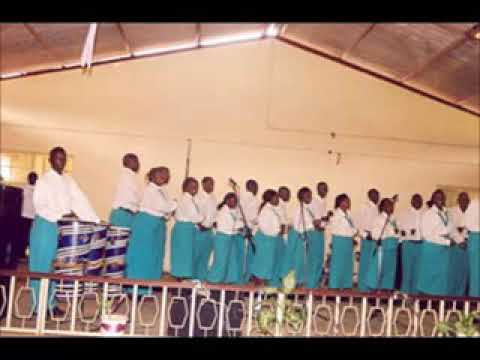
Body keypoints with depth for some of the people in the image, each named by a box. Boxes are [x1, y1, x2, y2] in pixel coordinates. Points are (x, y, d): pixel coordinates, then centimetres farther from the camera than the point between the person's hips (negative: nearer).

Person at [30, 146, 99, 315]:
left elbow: (81, 201, 4)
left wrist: (96, 221, -5)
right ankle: (39, 305, 7)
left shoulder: (69, 181, 11)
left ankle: (51, 303, 17)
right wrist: (62, 215, -24)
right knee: (42, 266, 0)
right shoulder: (43, 180, -6)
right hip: (45, 226, -6)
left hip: (63, 227, 6)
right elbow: (39, 206, -14)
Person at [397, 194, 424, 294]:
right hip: (408, 243, -2)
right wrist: (409, 232, -16)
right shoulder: (405, 214, 7)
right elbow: (400, 228, 2)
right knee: (407, 268, -2)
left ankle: (415, 291, 8)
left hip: (421, 244, 2)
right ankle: (405, 291, 4)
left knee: (418, 269, 2)